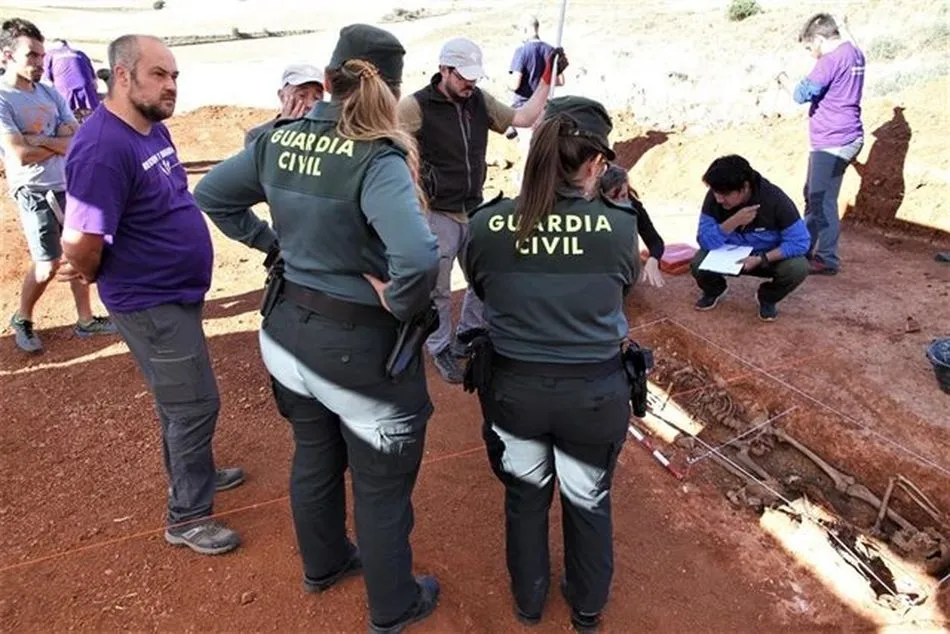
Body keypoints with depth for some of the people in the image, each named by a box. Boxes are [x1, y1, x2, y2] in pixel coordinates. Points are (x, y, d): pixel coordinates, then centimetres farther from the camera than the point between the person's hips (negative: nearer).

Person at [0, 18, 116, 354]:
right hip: (35, 193, -6)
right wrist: (60, 143, -9)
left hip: (69, 185, 6)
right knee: (48, 265, -1)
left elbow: (78, 138, -1)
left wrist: (41, 140, -16)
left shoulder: (49, 92, 6)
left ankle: (85, 320, 25)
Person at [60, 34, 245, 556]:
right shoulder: (103, 147, -25)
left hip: (176, 294, 9)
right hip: (150, 304, -9)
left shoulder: (154, 129, 5)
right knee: (194, 404, 0)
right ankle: (186, 516, 17)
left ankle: (193, 472, 42)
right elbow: (79, 246, -27)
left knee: (180, 399, 23)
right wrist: (98, 277, -6)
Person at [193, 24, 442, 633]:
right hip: (361, 347, -6)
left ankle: (324, 564, 54)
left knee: (313, 458, 28)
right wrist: (401, 305, -21)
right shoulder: (378, 160, -24)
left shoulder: (279, 139, -3)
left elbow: (212, 195, 11)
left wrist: (272, 242, 10)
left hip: (288, 330, 7)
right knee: (381, 486, 15)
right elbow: (419, 258, -40)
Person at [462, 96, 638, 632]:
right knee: (589, 501, 24)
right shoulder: (620, 226, -16)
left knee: (525, 494, 26)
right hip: (594, 392, -1)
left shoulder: (485, 225, -13)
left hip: (513, 386, 1)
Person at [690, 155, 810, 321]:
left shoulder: (775, 200, -26)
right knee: (699, 263, -28)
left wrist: (761, 259, -35)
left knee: (797, 268, -31)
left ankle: (768, 297, 3)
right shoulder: (714, 197, -21)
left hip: (769, 257, -1)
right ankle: (715, 290, 9)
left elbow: (800, 242, -24)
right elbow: (706, 241, -22)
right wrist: (734, 221, -36)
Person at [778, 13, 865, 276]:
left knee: (822, 201, -6)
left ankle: (828, 260, 1)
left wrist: (786, 81, 2)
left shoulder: (832, 60, -17)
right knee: (813, 195, 19)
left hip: (832, 142, -10)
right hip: (847, 137, 10)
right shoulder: (855, 54, 13)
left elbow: (802, 94, -15)